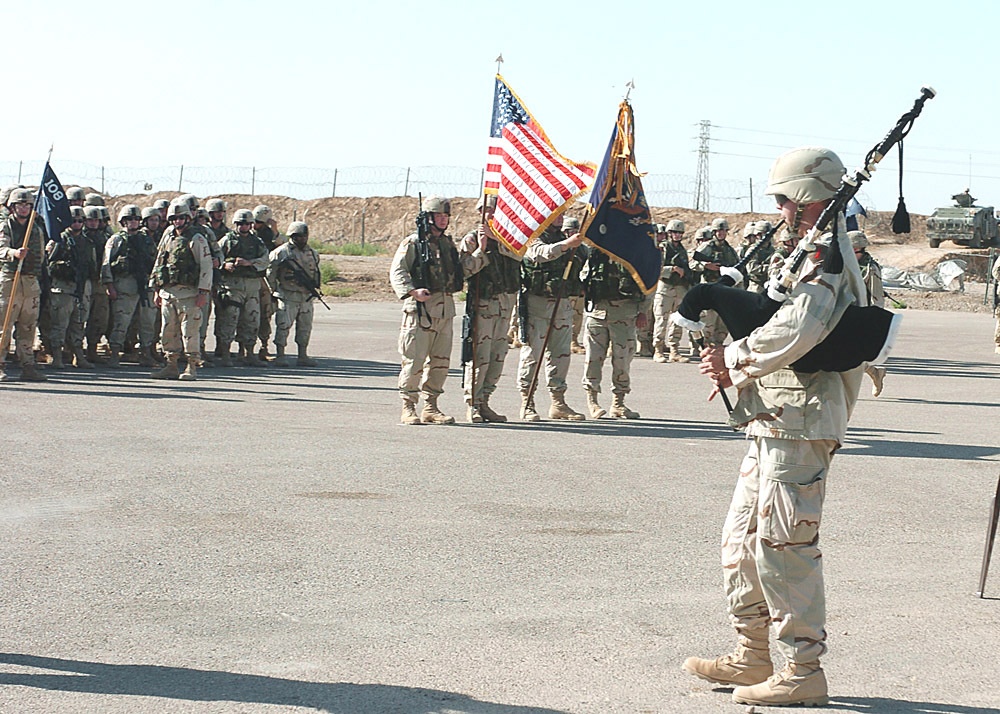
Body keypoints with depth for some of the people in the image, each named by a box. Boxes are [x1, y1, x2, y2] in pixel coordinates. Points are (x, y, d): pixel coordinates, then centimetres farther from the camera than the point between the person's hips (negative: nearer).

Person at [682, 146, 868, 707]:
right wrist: (739, 371, 9)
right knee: (742, 537, 15)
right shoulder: (817, 252, 21)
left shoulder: (825, 255, -12)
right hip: (778, 422, 11)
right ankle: (753, 657, 23)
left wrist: (734, 358, -13)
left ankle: (803, 672, -2)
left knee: (783, 545, -8)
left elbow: (796, 333, -27)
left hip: (799, 423, -11)